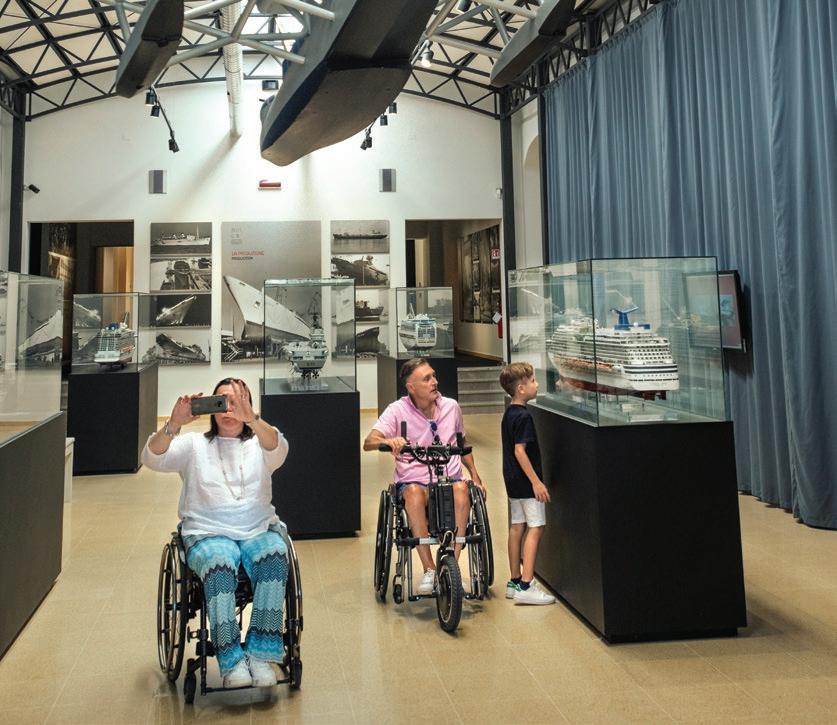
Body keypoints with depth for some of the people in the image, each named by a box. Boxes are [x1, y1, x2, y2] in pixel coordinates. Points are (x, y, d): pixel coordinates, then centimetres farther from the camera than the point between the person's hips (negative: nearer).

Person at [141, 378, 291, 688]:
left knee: (275, 556, -32)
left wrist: (251, 418, -31)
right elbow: (152, 458, -3)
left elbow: (278, 449, -11)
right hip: (208, 534, -1)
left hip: (258, 531, 1)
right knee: (220, 565, -34)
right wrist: (174, 423, -23)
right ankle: (231, 660, -25)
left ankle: (260, 655, -24)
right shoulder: (194, 445, 14)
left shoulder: (258, 444, 14)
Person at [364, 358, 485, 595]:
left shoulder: (451, 407, 7)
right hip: (413, 479, -2)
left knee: (461, 488, -33)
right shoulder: (397, 410, -4)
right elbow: (368, 443, -16)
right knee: (414, 493, -37)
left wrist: (475, 475, 13)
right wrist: (388, 441, -38)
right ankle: (429, 570, -27)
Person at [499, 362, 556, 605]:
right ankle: (526, 586, -8)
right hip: (526, 481, -10)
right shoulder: (523, 416, -18)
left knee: (517, 527, 12)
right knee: (535, 528, -6)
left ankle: (515, 582, 19)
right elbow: (520, 451, -23)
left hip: (513, 480, 10)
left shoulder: (509, 414, 11)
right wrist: (537, 482, -22)